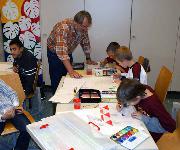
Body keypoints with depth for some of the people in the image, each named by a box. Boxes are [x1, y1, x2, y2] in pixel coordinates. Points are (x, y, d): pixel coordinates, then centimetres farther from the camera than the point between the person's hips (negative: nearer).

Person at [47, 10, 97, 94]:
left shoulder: (83, 28, -16)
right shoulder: (64, 28, -36)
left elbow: (85, 43, 3)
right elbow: (61, 51, -44)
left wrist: (88, 59, 0)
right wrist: (71, 71, -50)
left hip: (68, 52, 6)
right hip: (55, 52, -6)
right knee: (57, 81, -3)